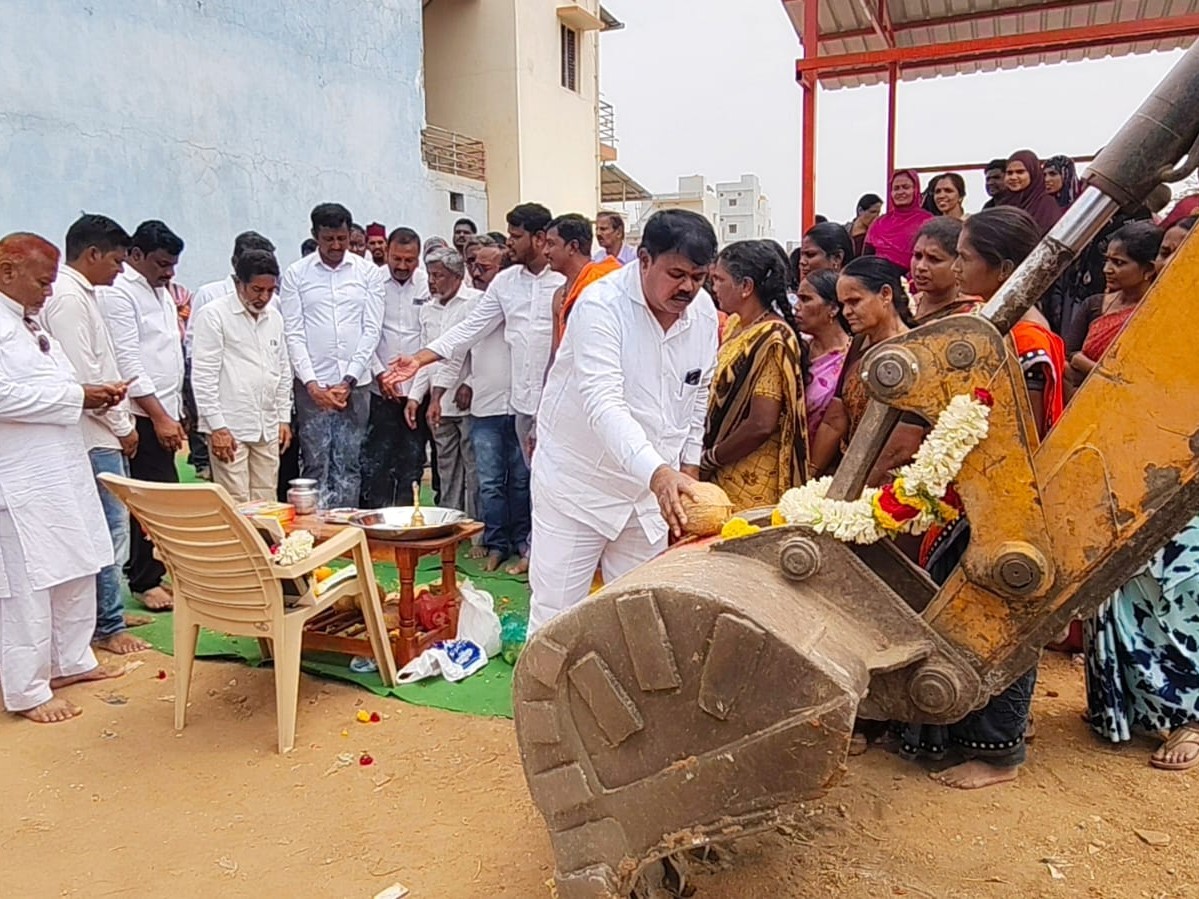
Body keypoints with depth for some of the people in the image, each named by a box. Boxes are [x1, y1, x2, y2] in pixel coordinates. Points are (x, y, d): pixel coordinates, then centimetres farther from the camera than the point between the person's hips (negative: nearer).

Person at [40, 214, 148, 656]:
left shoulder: (81, 295, 15)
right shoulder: (67, 299, -15)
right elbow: (83, 377, -20)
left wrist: (121, 424, 13)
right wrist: (123, 426, -11)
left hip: (105, 436, 10)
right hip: (96, 437, -10)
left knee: (112, 527, 16)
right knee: (110, 531, -4)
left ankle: (108, 612, 26)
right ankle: (108, 627, 6)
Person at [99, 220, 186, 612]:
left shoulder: (161, 292, 18)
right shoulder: (118, 293, -10)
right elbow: (128, 362, -16)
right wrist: (159, 416, -17)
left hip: (164, 413, 8)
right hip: (143, 415, -8)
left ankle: (155, 572, 20)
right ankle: (144, 582, 5)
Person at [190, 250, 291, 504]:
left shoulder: (274, 317, 12)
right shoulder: (214, 315, -5)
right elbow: (203, 376, -8)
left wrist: (284, 418, 14)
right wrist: (217, 426, -13)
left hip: (268, 428, 6)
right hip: (230, 427, -5)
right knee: (237, 506, -4)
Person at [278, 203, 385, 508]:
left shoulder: (369, 272, 5)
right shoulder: (295, 274, 3)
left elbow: (371, 330, 1)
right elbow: (293, 333, 0)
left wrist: (349, 380, -7)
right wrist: (312, 384, -10)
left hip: (355, 384, 1)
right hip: (313, 385, -1)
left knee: (349, 465, 5)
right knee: (315, 465, 2)